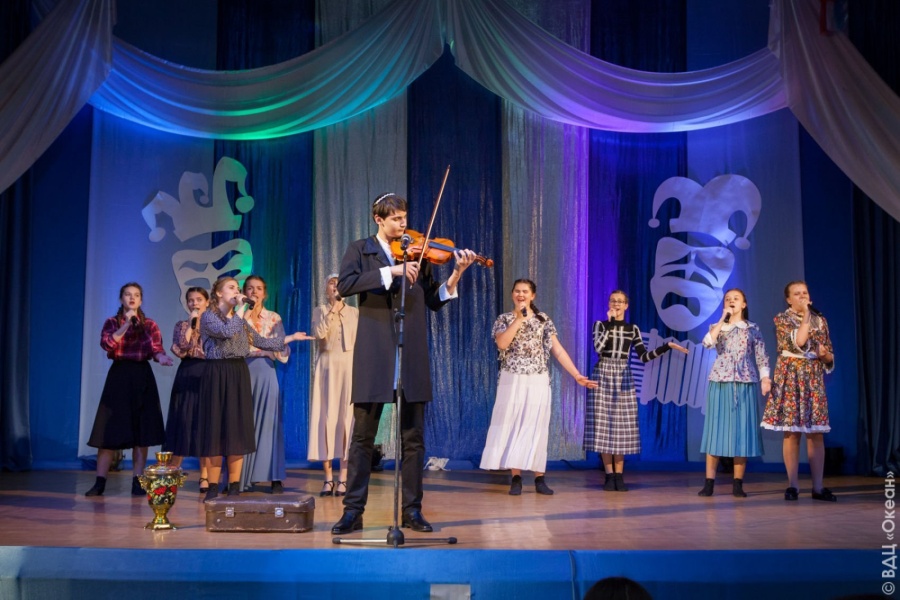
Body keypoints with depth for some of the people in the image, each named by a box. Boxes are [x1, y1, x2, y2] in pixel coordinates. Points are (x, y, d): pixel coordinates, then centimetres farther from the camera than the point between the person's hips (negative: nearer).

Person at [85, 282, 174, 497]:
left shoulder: (150, 325, 8)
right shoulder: (112, 322, 6)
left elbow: (156, 348, -6)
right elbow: (107, 344, -12)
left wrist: (162, 358, -28)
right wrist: (126, 324, -16)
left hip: (142, 377, 1)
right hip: (118, 376, -1)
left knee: (141, 431, 0)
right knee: (109, 430, -3)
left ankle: (137, 482, 6)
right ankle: (100, 482, 3)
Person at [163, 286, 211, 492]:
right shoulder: (182, 325, 9)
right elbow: (180, 350, -8)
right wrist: (191, 324, -9)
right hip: (187, 376, 0)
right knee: (183, 423, -1)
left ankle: (205, 476, 8)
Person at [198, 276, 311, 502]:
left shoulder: (240, 318, 17)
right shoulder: (208, 316, -2)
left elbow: (262, 342, 20)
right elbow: (227, 331, -21)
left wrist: (291, 337, 21)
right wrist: (241, 308, -12)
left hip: (239, 374, 5)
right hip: (217, 374, -5)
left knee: (238, 428, 3)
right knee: (216, 428, -4)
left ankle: (234, 487, 8)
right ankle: (213, 488, 3)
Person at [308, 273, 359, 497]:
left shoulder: (354, 312, 12)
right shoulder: (319, 311, 9)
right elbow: (319, 333, -10)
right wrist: (333, 310, -8)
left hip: (349, 367, 0)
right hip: (327, 367, 0)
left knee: (347, 418, -4)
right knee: (326, 418, -4)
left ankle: (343, 478, -3)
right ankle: (328, 478, 0)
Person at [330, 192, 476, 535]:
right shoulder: (360, 250, 6)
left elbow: (433, 301, 10)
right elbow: (345, 285, -13)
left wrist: (456, 275, -6)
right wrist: (391, 271, -20)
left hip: (412, 358, 3)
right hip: (374, 356, -2)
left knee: (414, 439, 6)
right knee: (362, 437, 2)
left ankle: (412, 509, 15)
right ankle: (353, 510, 9)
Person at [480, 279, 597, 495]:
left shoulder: (543, 319, 7)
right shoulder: (504, 319, 5)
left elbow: (558, 351, 3)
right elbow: (502, 343, -15)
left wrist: (577, 375, -3)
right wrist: (519, 319, -14)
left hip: (538, 381, 1)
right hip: (513, 381, -1)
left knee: (537, 427, 2)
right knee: (513, 426, -1)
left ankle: (539, 479, 6)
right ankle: (516, 478, 4)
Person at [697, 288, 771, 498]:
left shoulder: (753, 329, 9)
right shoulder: (717, 327, 10)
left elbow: (761, 356, 4)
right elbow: (707, 342, -12)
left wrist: (765, 379, -11)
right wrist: (723, 319, -10)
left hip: (745, 384, 0)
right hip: (720, 383, 0)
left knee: (742, 430, -1)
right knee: (717, 429, -2)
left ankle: (738, 484, 5)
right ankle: (709, 482, 0)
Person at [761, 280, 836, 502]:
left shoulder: (820, 319, 12)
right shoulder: (782, 319, 1)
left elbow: (830, 356, 14)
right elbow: (797, 341, -18)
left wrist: (825, 354, -8)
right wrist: (806, 315, -10)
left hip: (814, 378, 3)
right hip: (790, 377, -3)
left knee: (816, 433, 0)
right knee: (791, 431, -3)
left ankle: (818, 487, 3)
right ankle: (792, 485, 4)